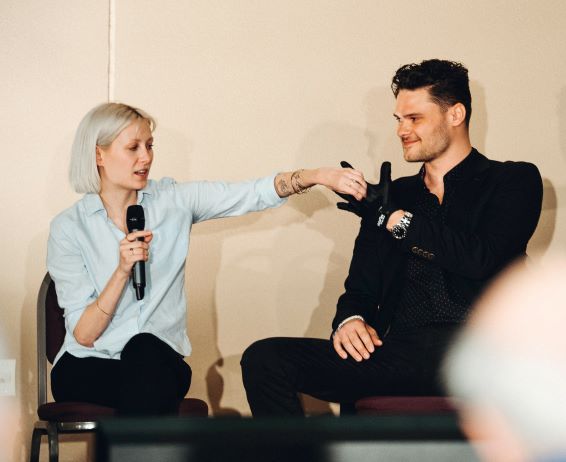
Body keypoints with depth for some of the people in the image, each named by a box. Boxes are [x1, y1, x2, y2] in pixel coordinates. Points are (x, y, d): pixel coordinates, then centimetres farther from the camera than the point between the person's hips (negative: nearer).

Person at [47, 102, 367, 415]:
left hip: (159, 364, 2)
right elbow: (83, 335, -6)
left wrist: (320, 176, -20)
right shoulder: (68, 227, -2)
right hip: (89, 368, -2)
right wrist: (123, 271, -19)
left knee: (146, 350, -33)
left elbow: (254, 194, -5)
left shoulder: (173, 201, 5)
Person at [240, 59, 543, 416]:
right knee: (263, 359, -14)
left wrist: (394, 218, -1)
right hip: (397, 354, 5)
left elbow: (480, 259, -8)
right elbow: (361, 288, 23)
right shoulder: (393, 196, 25)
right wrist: (350, 319, -2)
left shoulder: (514, 182, 11)